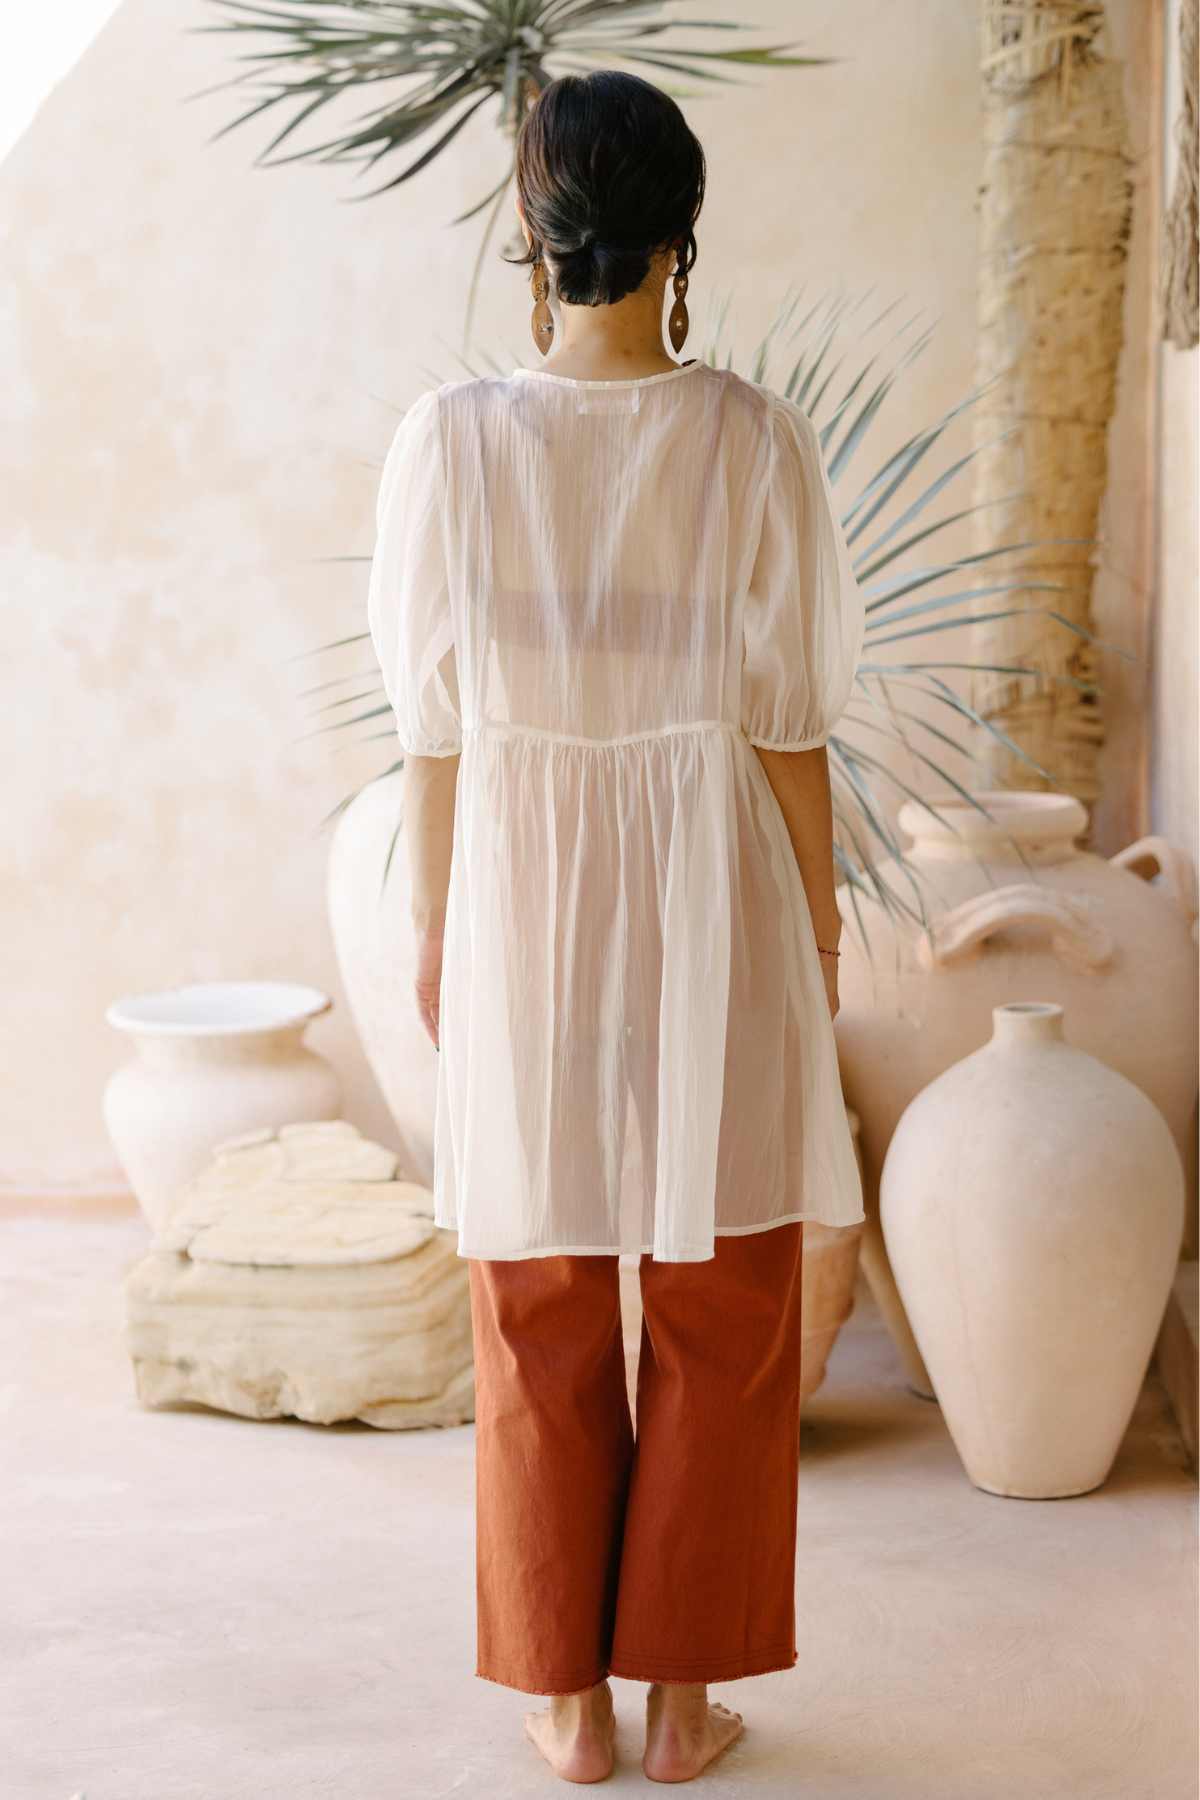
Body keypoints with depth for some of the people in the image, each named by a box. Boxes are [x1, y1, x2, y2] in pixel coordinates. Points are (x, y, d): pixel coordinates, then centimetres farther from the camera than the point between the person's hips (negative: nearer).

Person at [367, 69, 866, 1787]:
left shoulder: (452, 437, -8)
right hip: (715, 899, -1)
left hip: (526, 901, 1)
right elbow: (788, 722, -5)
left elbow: (436, 724, -3)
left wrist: (434, 926, 9)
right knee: (722, 1314, 12)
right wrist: (818, 929, 7)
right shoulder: (755, 439, -9)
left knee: (542, 1319, 13)